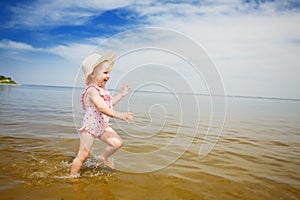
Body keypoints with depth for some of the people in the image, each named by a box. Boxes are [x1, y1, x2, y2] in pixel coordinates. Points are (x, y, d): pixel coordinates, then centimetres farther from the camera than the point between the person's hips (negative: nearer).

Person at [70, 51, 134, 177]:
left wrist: (121, 95, 18)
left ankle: (104, 157, 26)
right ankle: (73, 175, 22)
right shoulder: (92, 90, -23)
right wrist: (119, 115, -41)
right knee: (83, 155, 1)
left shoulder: (103, 89, 7)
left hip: (103, 126, 8)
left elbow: (109, 104, 20)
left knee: (117, 143, -1)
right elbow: (102, 108, -35)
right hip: (90, 127, -8)